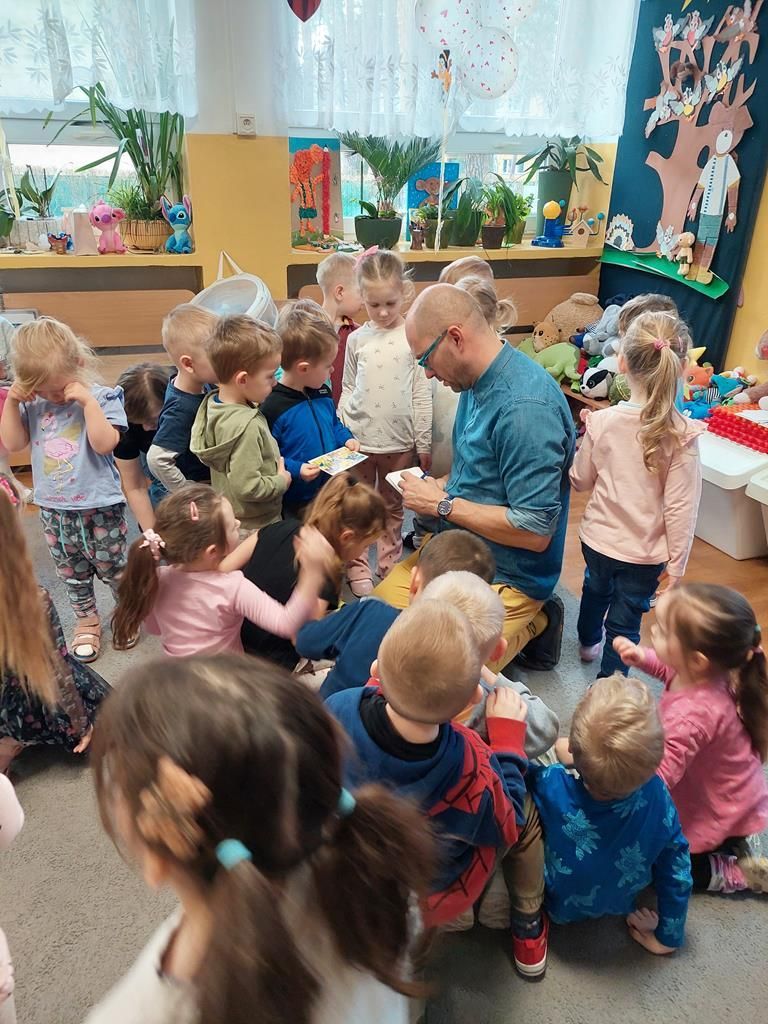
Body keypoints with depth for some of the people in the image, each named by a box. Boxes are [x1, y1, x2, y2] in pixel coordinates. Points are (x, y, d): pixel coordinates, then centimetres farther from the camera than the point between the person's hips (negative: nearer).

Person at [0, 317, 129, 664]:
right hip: (53, 509, 5)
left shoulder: (103, 397, -13)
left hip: (99, 507, -5)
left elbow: (105, 443, -24)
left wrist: (88, 401, -29)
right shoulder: (32, 405, 2)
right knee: (71, 573, 19)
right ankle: (86, 620, 38)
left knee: (113, 568, 10)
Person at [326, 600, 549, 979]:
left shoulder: (336, 709, -33)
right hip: (434, 899, -3)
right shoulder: (468, 769, -40)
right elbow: (505, 830, -16)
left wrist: (383, 687, -2)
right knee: (527, 817, 18)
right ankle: (528, 933, 37)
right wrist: (507, 737, -10)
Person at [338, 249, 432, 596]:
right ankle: (357, 570, 24)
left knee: (392, 508, 15)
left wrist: (424, 443, -2)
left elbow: (422, 393, -3)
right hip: (358, 439, 1)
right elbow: (347, 389, 7)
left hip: (399, 441, -1)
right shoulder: (357, 339, 0)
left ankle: (389, 567, 28)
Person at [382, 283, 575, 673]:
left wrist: (443, 505, -19)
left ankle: (531, 625, 8)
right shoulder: (477, 382, 2)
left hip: (506, 577, -9)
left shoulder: (526, 406, -27)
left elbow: (535, 531, -28)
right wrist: (443, 486, -2)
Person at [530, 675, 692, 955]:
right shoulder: (655, 794, -31)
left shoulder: (549, 786, -40)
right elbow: (676, 869, -15)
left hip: (558, 907, -2)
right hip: (619, 906, 2)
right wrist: (668, 936, 1)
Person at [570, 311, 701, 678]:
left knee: (596, 588, 31)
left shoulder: (602, 421, -16)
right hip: (644, 551, -3)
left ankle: (589, 641, 60)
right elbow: (681, 509, -16)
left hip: (598, 537, 3)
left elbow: (581, 480, -3)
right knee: (624, 622, 12)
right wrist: (676, 568, -5)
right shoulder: (682, 435, -20)